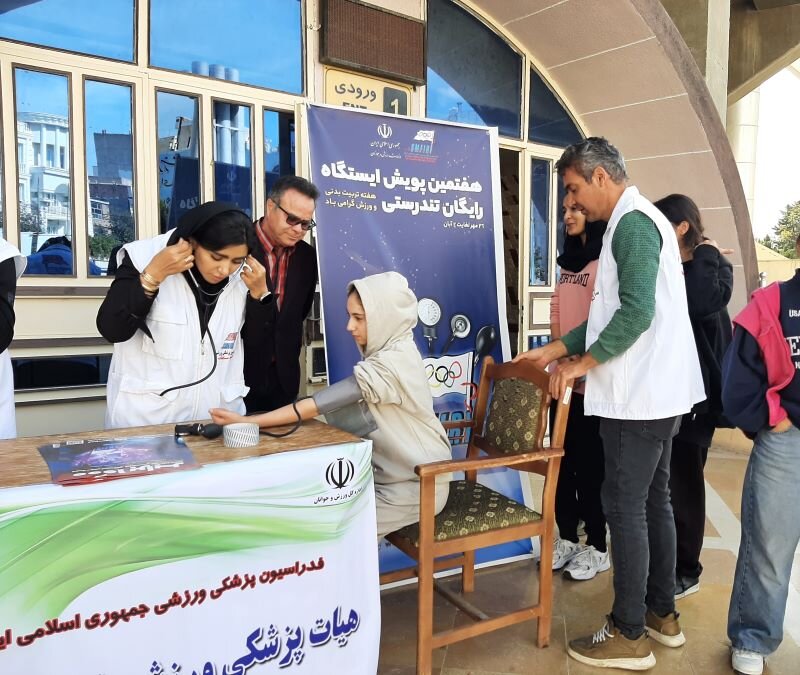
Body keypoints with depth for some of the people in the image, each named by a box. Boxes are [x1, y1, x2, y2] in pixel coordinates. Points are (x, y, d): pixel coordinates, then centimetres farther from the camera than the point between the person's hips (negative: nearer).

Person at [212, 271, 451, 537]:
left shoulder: (392, 364, -26)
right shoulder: (394, 351, 4)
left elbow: (322, 403, -29)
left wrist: (249, 421, -28)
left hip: (417, 485, -8)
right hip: (400, 474, 8)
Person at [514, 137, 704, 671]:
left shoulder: (632, 223, -14)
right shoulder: (640, 221, 18)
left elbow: (636, 312, -24)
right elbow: (614, 313, 19)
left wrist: (582, 364, -15)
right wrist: (556, 350, 15)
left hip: (639, 394, -10)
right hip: (657, 390, 10)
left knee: (625, 506, -2)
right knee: (653, 501, 15)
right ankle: (662, 613, 28)